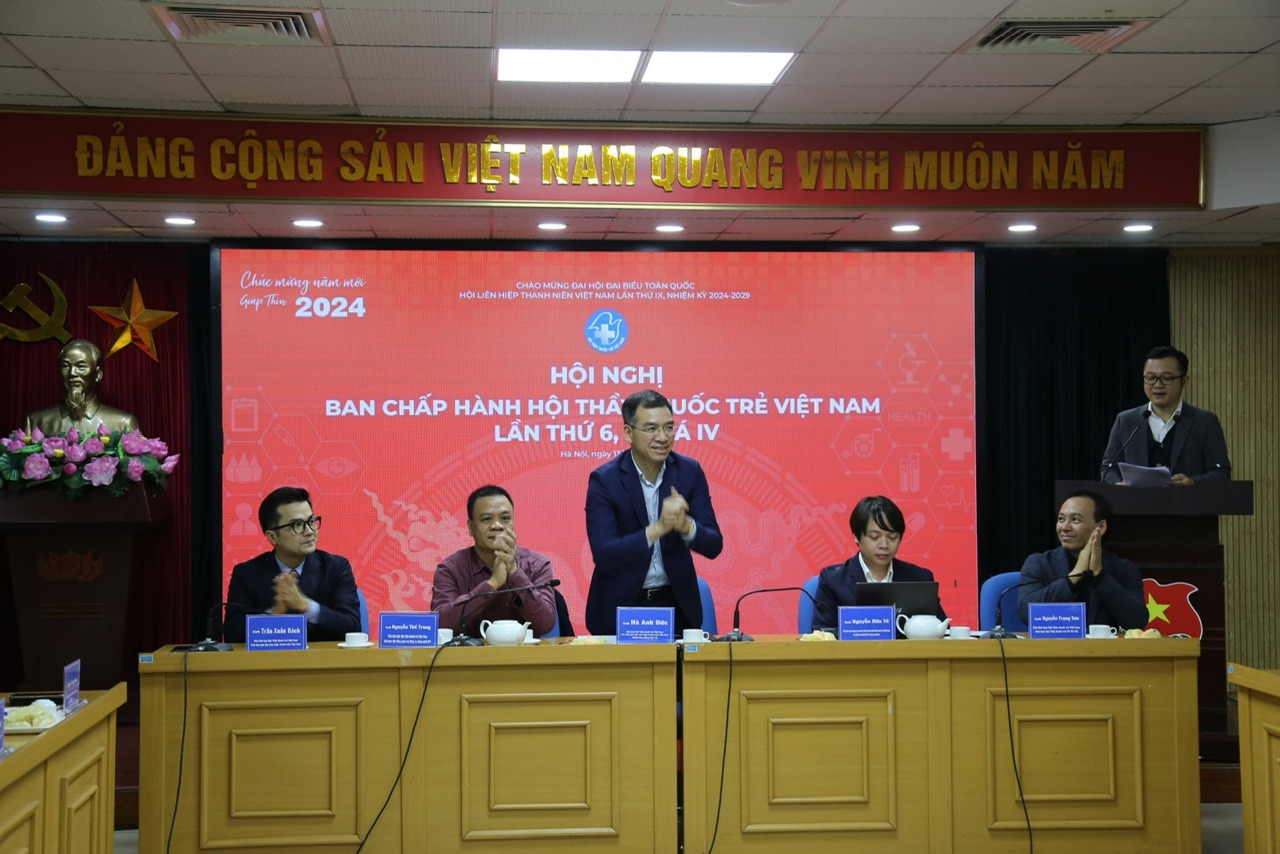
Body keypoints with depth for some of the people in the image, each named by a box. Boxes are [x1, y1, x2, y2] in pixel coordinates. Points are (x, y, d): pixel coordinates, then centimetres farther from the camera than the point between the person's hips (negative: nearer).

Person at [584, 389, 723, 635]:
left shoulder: (690, 471, -5)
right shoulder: (604, 480, -13)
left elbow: (713, 546, -7)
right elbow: (603, 555, -22)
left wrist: (685, 525, -29)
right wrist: (658, 528, -34)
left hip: (677, 603, 3)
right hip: (619, 607, -2)